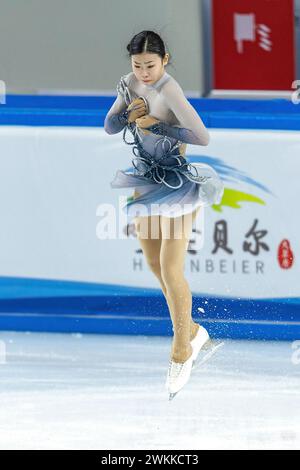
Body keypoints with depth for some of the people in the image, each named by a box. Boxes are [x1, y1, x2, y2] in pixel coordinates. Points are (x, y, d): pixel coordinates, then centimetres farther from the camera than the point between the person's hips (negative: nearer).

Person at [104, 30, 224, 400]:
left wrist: (155, 125, -25)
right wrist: (129, 115, -13)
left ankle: (181, 353, 3)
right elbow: (109, 127, 8)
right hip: (147, 181, 8)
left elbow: (202, 137, -32)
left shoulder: (169, 90, -23)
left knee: (170, 269, -8)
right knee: (154, 265, 13)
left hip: (176, 185, -8)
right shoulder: (130, 84, 0)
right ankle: (191, 331, 31)